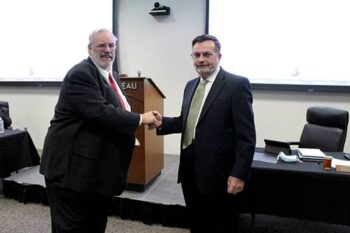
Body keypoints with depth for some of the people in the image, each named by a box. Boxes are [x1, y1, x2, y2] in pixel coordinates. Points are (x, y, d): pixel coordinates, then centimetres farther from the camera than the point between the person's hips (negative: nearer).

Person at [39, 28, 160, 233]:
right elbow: (101, 113, -28)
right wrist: (140, 119, -21)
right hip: (74, 166, -9)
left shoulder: (112, 75, 14)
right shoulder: (80, 74, -16)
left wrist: (134, 128, 6)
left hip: (101, 168, 9)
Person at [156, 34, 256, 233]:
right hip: (190, 171, 7)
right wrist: (163, 122, -3)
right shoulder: (191, 85, 12)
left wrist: (239, 174, -18)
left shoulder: (237, 85, -11)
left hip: (218, 173, -6)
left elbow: (246, 135, -15)